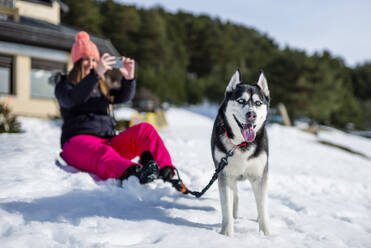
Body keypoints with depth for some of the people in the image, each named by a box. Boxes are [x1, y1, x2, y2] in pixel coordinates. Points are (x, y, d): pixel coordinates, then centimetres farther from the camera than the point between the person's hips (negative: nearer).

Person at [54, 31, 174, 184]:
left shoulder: (101, 86, 27)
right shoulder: (65, 84, 10)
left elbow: (124, 97, 10)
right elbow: (71, 99, -15)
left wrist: (129, 78, -11)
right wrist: (96, 74, -28)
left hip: (108, 141, 6)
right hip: (78, 141, -5)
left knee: (145, 130, -18)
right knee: (102, 154, -40)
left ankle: (165, 173, -40)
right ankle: (134, 174, -72)